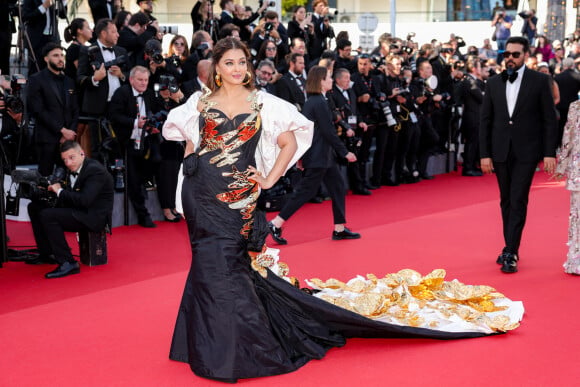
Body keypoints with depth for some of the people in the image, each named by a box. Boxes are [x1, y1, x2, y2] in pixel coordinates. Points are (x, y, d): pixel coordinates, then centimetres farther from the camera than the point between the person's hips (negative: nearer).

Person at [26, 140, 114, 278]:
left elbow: (84, 200, -29)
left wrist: (60, 191, -17)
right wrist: (55, 187, -4)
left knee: (47, 215, -27)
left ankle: (68, 263, -25)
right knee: (34, 207, 10)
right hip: (78, 211, 10)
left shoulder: (95, 170, -18)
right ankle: (47, 254, 13)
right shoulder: (73, 169, 11)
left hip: (94, 216, -10)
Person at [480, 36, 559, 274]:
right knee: (506, 201, 10)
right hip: (500, 152, 4)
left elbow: (549, 119, -2)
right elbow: (485, 121, 7)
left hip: (526, 152, -4)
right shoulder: (493, 83, 7)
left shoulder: (540, 81, -1)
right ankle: (510, 248, 21)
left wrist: (549, 153, -8)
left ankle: (511, 254, -6)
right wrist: (484, 154, 2)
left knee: (518, 202, -8)